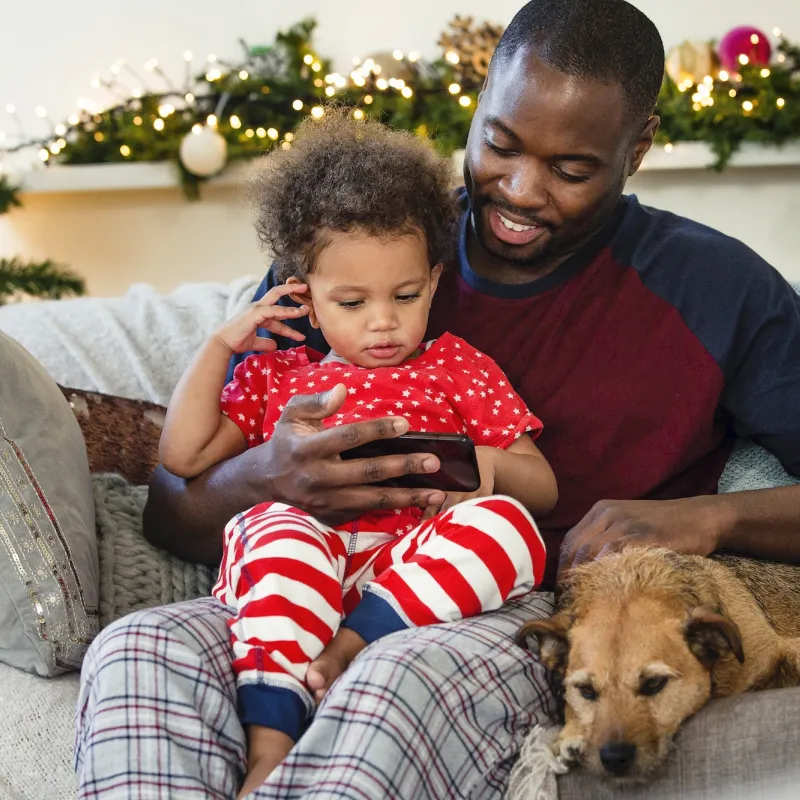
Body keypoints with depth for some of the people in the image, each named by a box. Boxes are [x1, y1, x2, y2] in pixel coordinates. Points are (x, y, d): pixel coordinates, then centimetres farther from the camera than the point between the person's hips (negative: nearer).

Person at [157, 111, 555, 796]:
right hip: (291, 559, 1)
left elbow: (541, 490, 19)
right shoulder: (274, 372, 29)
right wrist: (220, 344, 18)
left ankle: (349, 643, -38)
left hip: (415, 562, 0)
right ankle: (270, 741, -46)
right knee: (284, 534, -37)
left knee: (506, 526, -32)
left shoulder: (456, 367, 24)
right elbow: (184, 457, 21)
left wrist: (481, 466, -5)